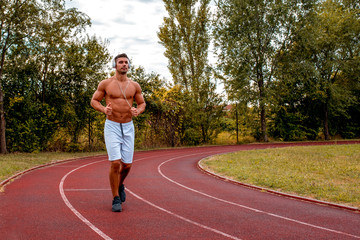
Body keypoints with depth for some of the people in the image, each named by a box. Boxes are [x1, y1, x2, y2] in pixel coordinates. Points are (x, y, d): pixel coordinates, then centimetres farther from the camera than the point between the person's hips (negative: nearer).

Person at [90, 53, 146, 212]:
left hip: (128, 128, 3)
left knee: (127, 165, 4)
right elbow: (94, 101, 4)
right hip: (112, 127, -3)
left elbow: (142, 103, 13)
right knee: (115, 163, -13)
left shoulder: (134, 86, 4)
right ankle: (116, 199, 4)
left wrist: (137, 111, -11)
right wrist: (103, 109, -18)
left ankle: (120, 185, 38)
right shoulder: (105, 83, -2)